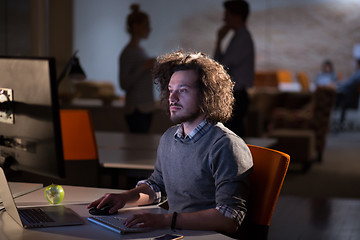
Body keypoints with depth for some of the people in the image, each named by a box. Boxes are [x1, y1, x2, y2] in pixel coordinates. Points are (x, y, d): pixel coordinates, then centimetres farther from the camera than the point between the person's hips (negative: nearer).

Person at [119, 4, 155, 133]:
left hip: (146, 108, 8)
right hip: (136, 109, -8)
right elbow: (124, 84, -16)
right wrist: (143, 67, -20)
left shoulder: (141, 51, 15)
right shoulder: (127, 53, -10)